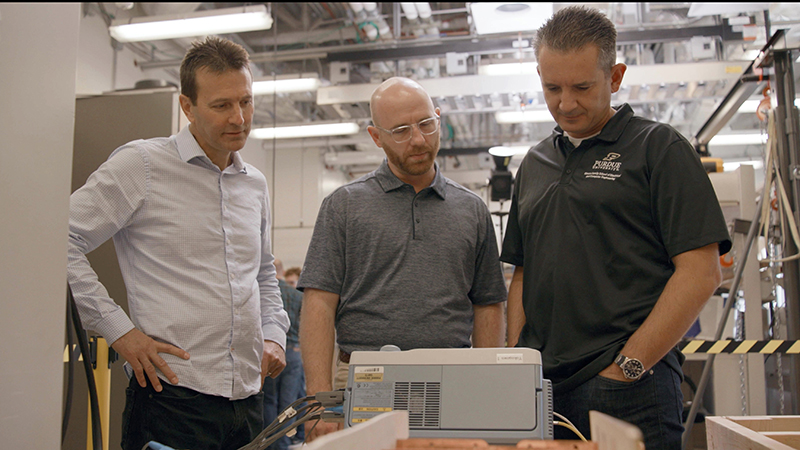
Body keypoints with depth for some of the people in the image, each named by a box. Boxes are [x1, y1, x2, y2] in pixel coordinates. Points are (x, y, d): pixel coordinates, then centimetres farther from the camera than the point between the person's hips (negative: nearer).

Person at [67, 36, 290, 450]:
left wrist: (274, 334, 12)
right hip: (172, 396, -6)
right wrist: (118, 330, -12)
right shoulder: (142, 164, -6)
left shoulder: (255, 183, 14)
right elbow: (62, 241, -10)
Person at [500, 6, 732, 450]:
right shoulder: (534, 164, 15)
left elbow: (700, 272, -8)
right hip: (542, 386, 5)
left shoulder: (659, 148, -1)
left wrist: (629, 365, -13)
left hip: (631, 389, -4)